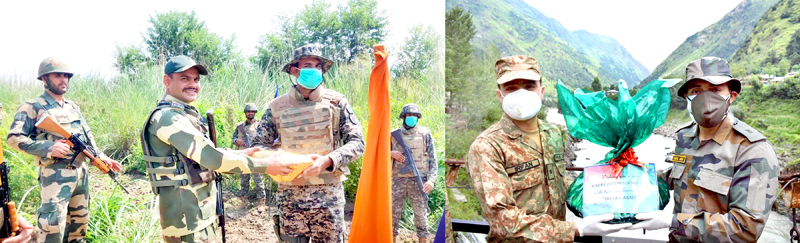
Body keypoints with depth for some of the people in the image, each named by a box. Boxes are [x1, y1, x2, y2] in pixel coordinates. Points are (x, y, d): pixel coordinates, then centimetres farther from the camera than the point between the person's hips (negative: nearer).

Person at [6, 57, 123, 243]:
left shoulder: (73, 106, 16)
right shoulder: (33, 107, -5)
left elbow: (88, 137, 22)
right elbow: (14, 138, -12)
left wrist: (102, 158, 11)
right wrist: (48, 148, -21)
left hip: (81, 173, 7)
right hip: (55, 175, -7)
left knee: (79, 223, 14)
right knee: (52, 225, -14)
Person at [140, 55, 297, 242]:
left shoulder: (186, 115, 15)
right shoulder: (168, 118, -19)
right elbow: (210, 157, -26)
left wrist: (242, 153, 11)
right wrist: (265, 165, -22)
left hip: (201, 210, 10)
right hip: (187, 215, -10)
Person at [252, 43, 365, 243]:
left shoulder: (336, 102, 1)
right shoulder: (277, 106, 4)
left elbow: (357, 142, -3)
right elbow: (258, 145, 8)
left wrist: (327, 160, -19)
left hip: (328, 194, -1)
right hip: (289, 194, 1)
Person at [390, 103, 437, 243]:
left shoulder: (425, 134, 4)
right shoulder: (394, 135, 9)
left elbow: (433, 159, 1)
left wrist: (431, 179, -11)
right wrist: (391, 154, -7)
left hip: (418, 180, -2)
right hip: (398, 180, 2)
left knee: (421, 214, -1)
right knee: (394, 213, 6)